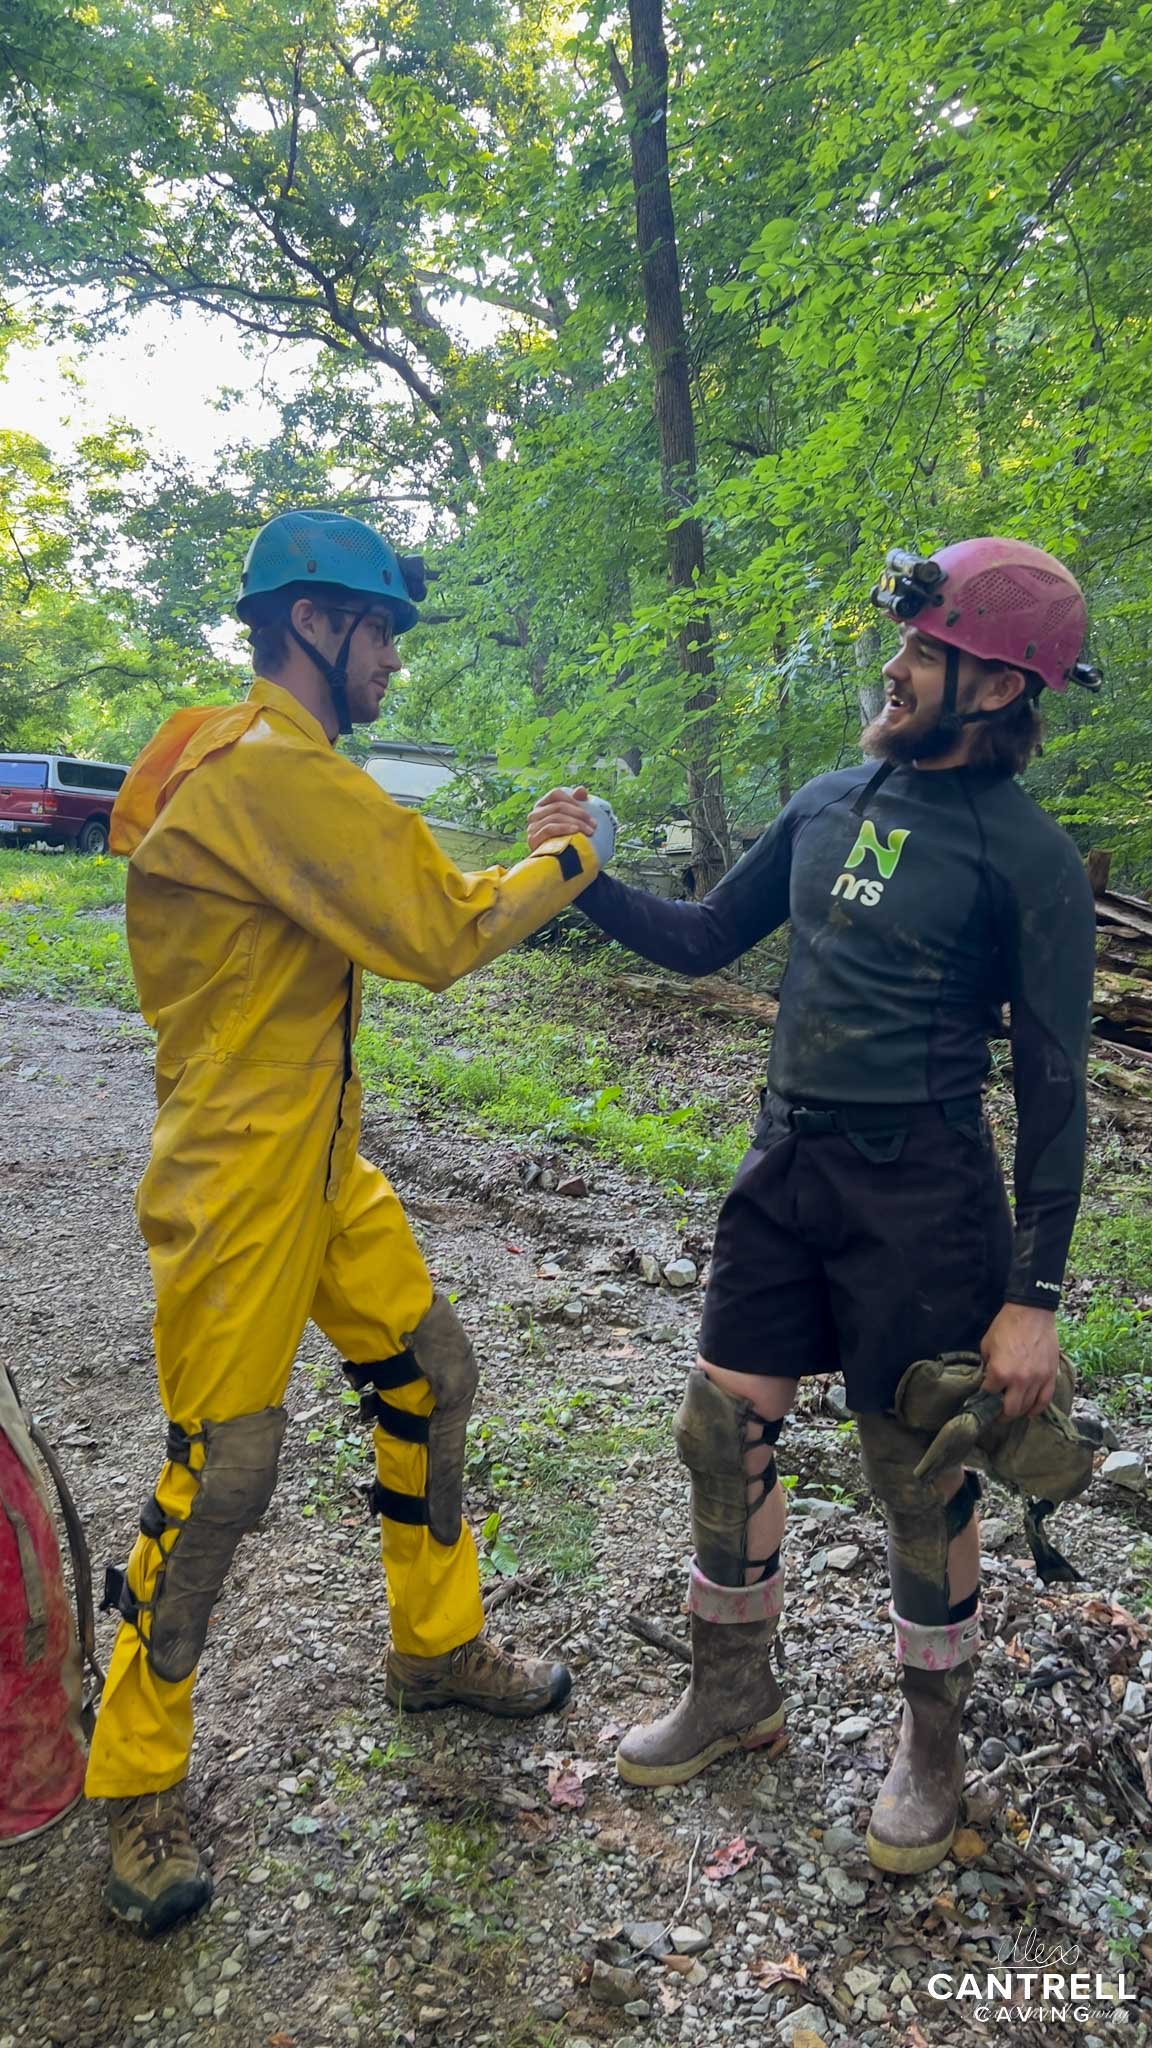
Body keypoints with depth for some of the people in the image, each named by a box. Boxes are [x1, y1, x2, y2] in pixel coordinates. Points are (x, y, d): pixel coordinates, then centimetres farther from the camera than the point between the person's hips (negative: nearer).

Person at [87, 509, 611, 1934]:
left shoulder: (289, 771, 13)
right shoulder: (265, 769, -21)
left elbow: (402, 908, 15)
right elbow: (433, 937, -21)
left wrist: (526, 866, 7)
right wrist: (561, 867, -6)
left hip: (321, 1165, 10)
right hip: (234, 1185, -10)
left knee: (430, 1376, 16)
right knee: (222, 1473, 0)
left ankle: (438, 1647, 37)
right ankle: (137, 1780, 22)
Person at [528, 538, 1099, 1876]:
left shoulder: (1024, 856, -11)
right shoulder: (832, 802, 6)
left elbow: (1053, 1087, -9)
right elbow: (705, 941, 15)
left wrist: (1035, 1295, -10)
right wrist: (587, 876, 1)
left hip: (920, 1198, -6)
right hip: (787, 1169, 6)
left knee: (921, 1480, 9)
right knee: (723, 1431, 13)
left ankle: (931, 1745, 36)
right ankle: (734, 1693, 37)